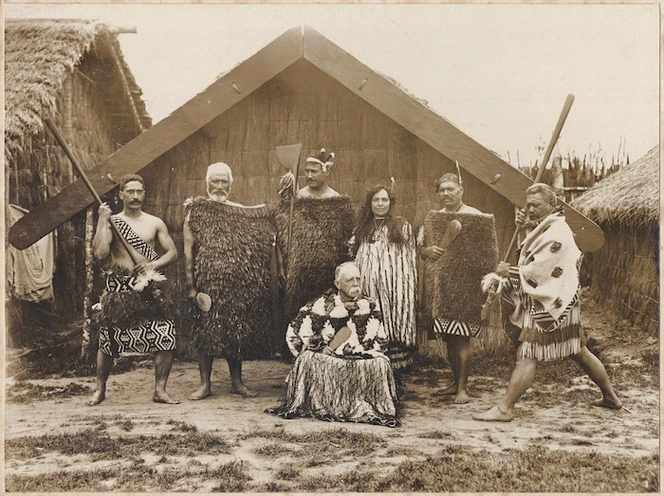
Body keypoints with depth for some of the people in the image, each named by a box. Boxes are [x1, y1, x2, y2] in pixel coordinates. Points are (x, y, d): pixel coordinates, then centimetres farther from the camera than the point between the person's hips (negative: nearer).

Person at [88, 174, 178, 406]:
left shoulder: (155, 223, 10)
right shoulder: (111, 222, 5)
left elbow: (172, 252, 7)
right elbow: (100, 253, -10)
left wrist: (153, 264, -10)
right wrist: (102, 221, -11)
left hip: (150, 288, 2)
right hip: (118, 288, -1)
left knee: (166, 338, -7)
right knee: (108, 341, 3)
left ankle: (160, 390, 6)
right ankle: (100, 390, 23)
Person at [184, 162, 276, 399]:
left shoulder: (242, 213, 11)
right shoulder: (196, 211, 2)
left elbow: (260, 246, 17)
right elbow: (188, 250, -2)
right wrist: (191, 285, -7)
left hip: (238, 282, 3)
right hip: (208, 282, -2)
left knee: (237, 332, 6)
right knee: (206, 333, 0)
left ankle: (237, 382, 17)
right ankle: (205, 383, 10)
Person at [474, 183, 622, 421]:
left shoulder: (556, 234, -18)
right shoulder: (547, 227, 13)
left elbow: (538, 272, -19)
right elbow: (537, 256, 25)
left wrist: (510, 272, -6)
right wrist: (526, 227, 10)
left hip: (549, 304, -11)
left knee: (527, 356, -10)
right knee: (578, 352, 18)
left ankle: (504, 408, -9)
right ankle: (611, 397, 30)